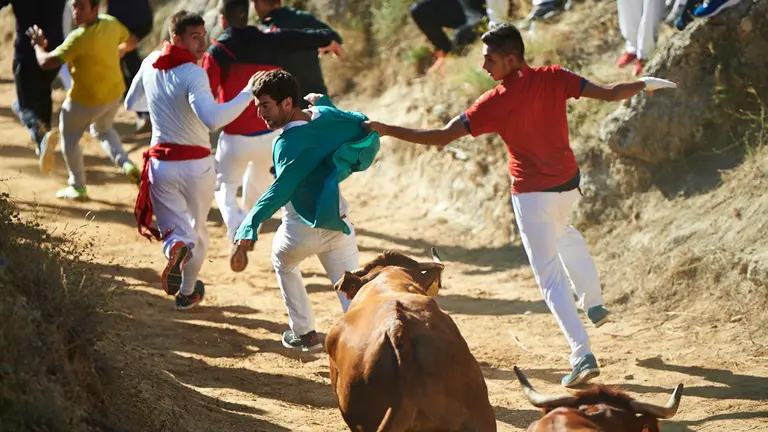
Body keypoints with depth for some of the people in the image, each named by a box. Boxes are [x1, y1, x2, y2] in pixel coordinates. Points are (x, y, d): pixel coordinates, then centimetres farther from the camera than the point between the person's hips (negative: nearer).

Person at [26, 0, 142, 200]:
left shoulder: (79, 38, -31)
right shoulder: (111, 24, -9)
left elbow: (46, 62, -31)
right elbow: (131, 42, 11)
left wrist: (38, 45, -11)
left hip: (86, 100, -7)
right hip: (114, 92, 7)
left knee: (69, 137, 17)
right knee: (102, 130, 32)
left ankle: (78, 187, 24)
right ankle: (125, 163, 8)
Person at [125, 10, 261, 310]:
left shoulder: (150, 65, 1)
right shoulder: (192, 74, -20)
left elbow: (131, 103, 18)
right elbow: (213, 119, -34)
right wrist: (248, 92, -29)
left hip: (161, 163, 3)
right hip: (197, 164, -3)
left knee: (175, 229, 9)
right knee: (197, 229, 20)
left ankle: (175, 249, -27)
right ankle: (187, 293, 31)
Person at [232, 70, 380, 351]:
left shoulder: (288, 143, -20)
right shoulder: (326, 116, 0)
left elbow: (282, 188, -34)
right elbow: (366, 126, 16)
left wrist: (251, 225, -46)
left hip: (302, 230, -5)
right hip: (339, 226, 5)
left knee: (283, 263, 27)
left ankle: (305, 333, 31)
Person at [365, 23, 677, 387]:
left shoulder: (495, 103, -19)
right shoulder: (554, 78, -9)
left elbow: (440, 137, -20)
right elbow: (610, 93, -9)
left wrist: (386, 130, -12)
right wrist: (646, 84, 11)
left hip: (531, 195, -5)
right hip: (568, 184, 5)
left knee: (550, 278, 0)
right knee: (563, 233, 39)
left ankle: (582, 355, -10)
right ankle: (594, 303, 44)